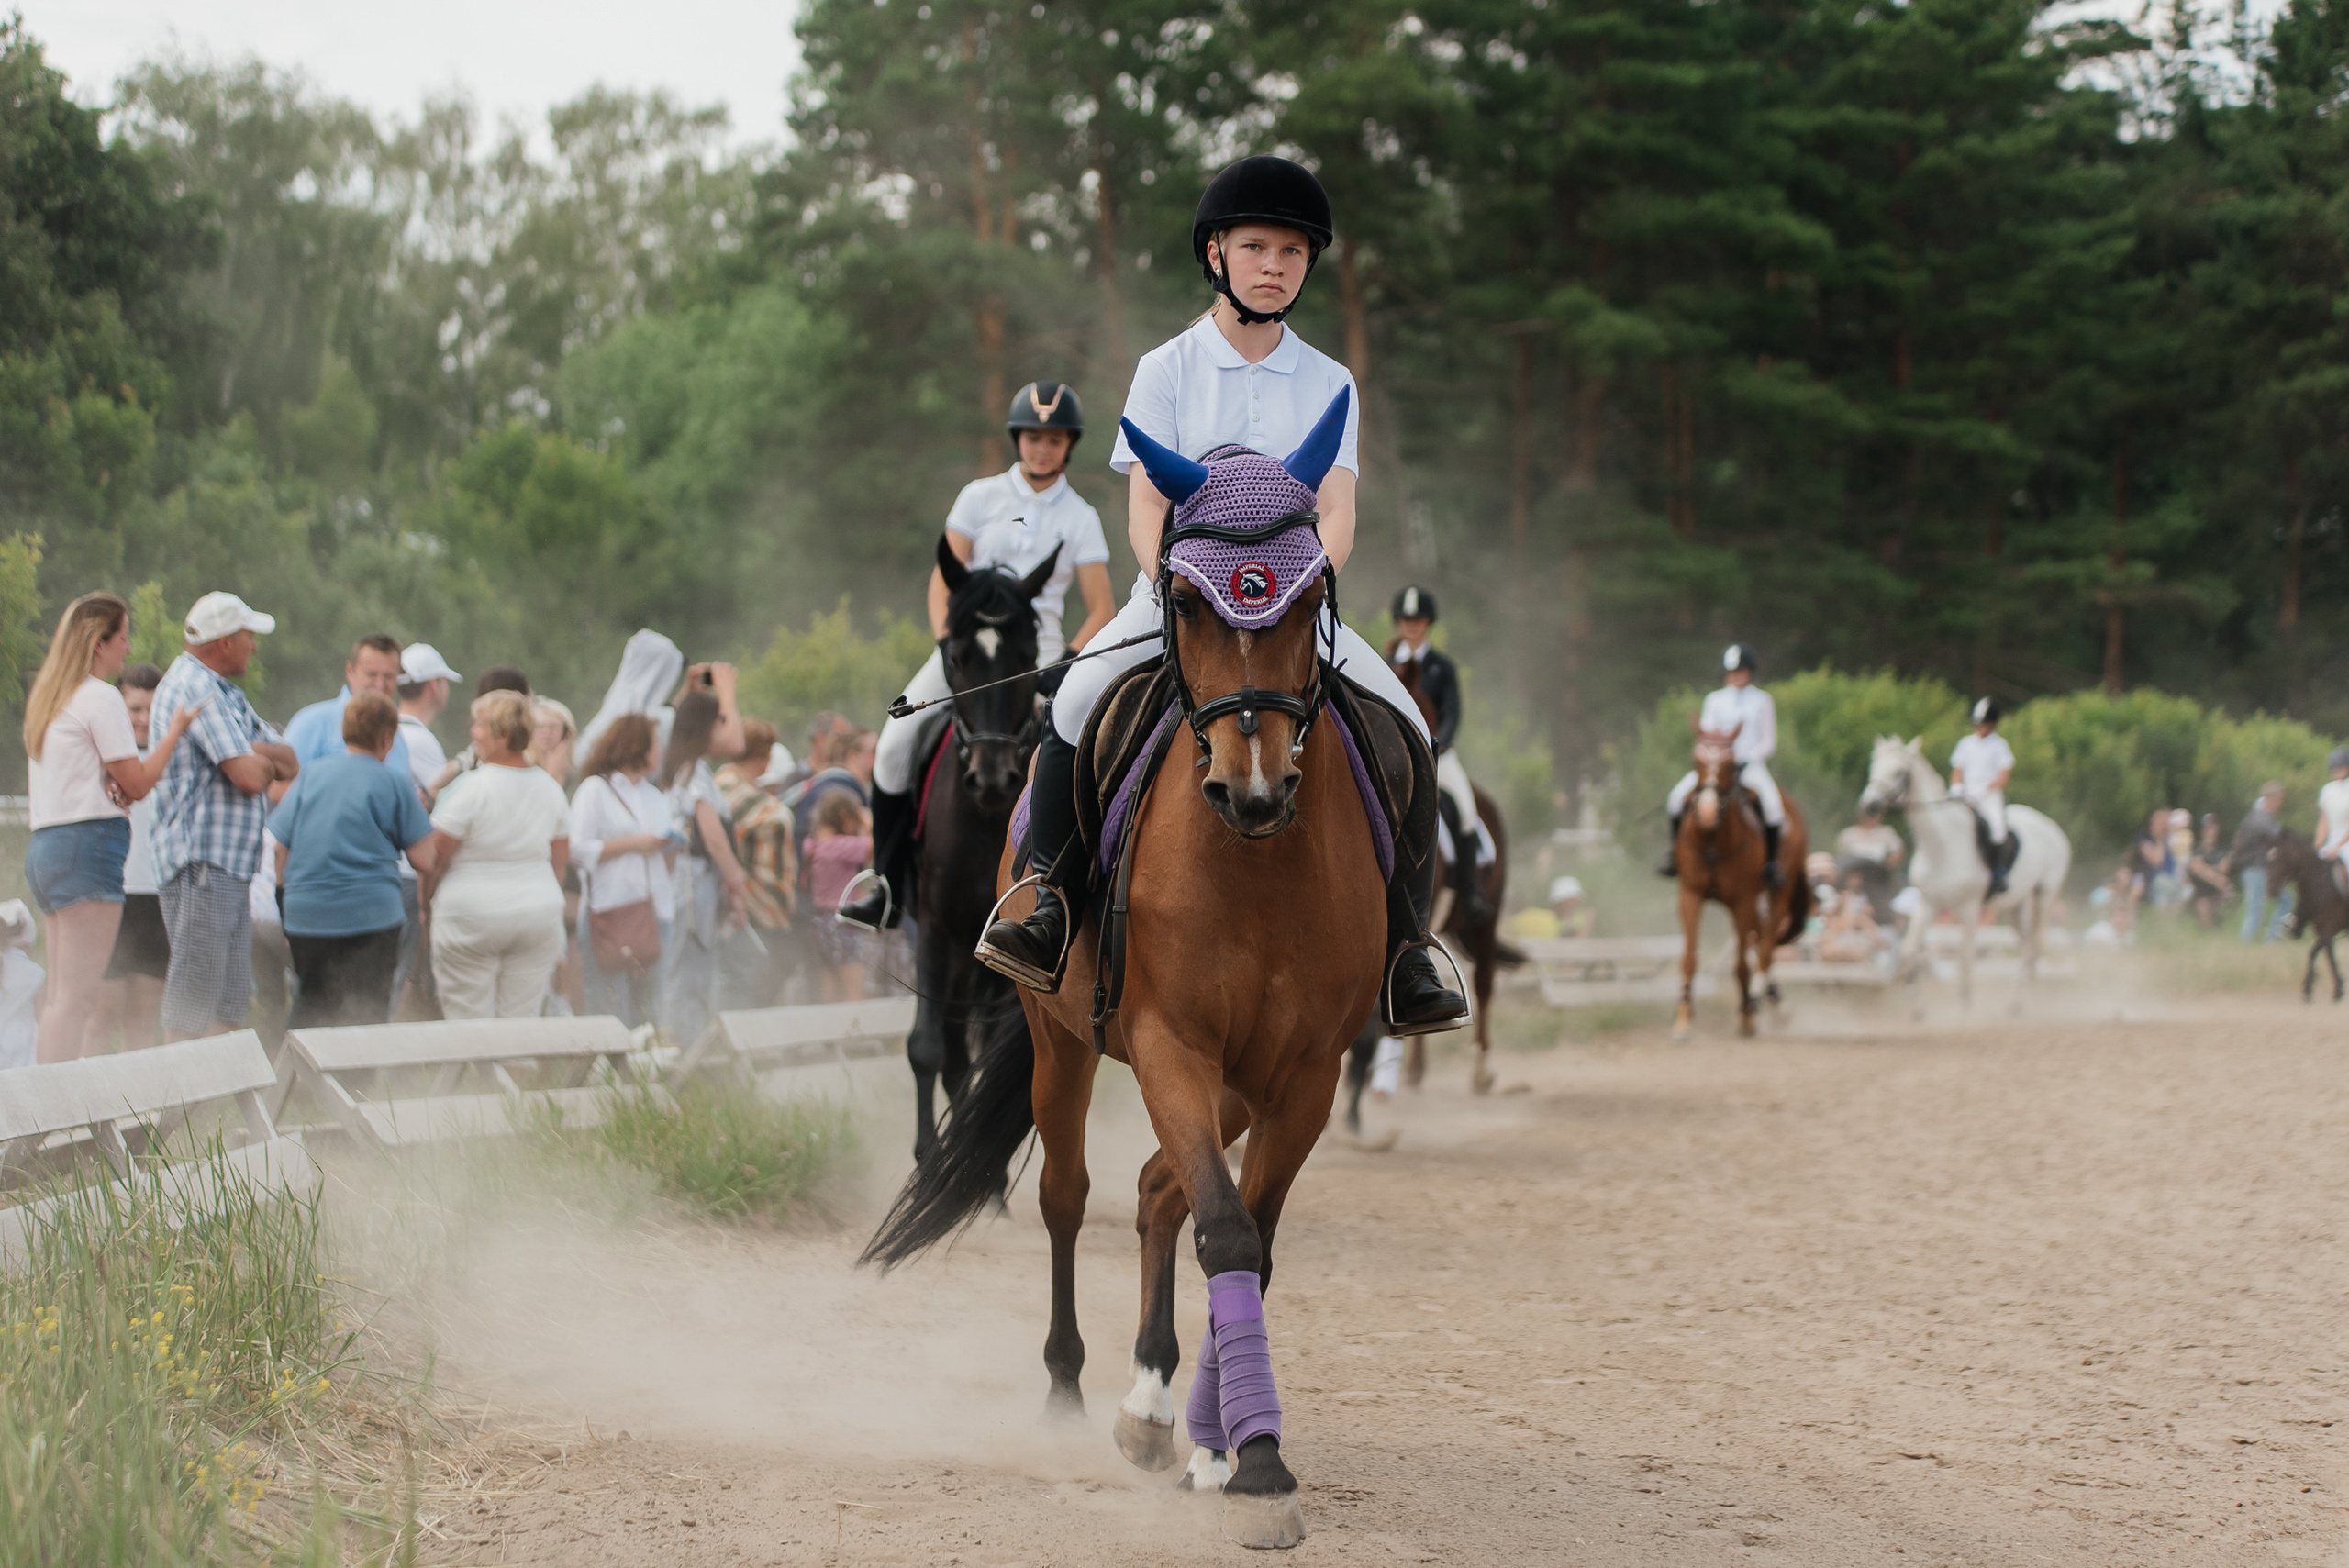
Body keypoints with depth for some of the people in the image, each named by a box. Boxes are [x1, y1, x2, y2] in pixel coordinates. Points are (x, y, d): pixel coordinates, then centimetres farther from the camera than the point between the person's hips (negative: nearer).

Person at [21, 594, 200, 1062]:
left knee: (60, 993, 10)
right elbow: (137, 783, -10)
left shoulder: (47, 698, 19)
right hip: (88, 843, -9)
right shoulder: (101, 698, -8)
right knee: (78, 993, -12)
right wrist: (176, 730, 1)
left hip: (45, 846, 9)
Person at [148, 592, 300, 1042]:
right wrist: (268, 763, 3)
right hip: (203, 860, -10)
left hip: (231, 866, 10)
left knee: (231, 1005, 10)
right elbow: (249, 776, -20)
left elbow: (289, 763, 17)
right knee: (192, 1005, -10)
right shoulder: (193, 686, -11)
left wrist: (258, 754, -5)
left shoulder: (223, 691, 21)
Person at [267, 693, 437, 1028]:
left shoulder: (311, 774, 8)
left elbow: (281, 847, 9)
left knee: (310, 1013, 14)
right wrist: (418, 807, 14)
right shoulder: (394, 782, -2)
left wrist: (285, 903, 21)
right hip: (371, 912, -4)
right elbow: (422, 858, -2)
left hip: (306, 915, 4)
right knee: (368, 1014, 1)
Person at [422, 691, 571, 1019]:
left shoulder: (470, 788, -13)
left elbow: (436, 856, -9)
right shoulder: (550, 789, 6)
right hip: (540, 916, 5)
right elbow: (561, 859, 13)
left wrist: (425, 900, 7)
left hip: (471, 915, -5)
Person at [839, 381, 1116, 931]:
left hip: (1038, 647, 0)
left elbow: (1101, 610, 2)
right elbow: (945, 576, 2)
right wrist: (945, 639, -16)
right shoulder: (981, 496, 7)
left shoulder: (1081, 518, 7)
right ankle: (888, 886, -7)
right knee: (896, 744, -17)